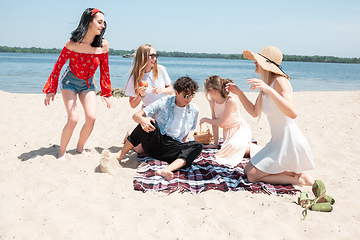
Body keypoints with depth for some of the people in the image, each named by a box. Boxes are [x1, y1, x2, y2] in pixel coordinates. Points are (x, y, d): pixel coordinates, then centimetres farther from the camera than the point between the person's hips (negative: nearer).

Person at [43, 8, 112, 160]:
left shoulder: (103, 45, -13)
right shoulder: (72, 44, -21)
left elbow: (104, 70, -2)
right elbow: (58, 66, -11)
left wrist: (106, 93, 1)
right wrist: (50, 90, -10)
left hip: (88, 85, 3)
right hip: (70, 82, -3)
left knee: (91, 118, -11)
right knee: (73, 118, -16)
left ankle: (80, 148, 13)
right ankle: (61, 152, 6)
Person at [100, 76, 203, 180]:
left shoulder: (194, 110, 5)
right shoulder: (163, 103, -5)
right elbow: (136, 115, -12)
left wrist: (182, 145, 11)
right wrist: (142, 120, -34)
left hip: (172, 148, 2)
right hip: (153, 143, -2)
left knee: (197, 146, -26)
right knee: (149, 123, -33)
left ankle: (166, 170, -49)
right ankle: (119, 155, -29)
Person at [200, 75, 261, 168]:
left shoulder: (230, 101, -24)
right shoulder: (212, 102, -5)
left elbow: (220, 122, -20)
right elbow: (215, 123, -1)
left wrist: (205, 119, -6)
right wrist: (215, 144, 0)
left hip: (241, 129, -5)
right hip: (227, 132, 5)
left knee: (234, 145, -36)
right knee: (228, 149, -23)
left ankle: (250, 148, -7)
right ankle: (244, 146, 4)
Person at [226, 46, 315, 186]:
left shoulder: (279, 81, -20)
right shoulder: (266, 84, 6)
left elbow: (293, 113, -34)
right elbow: (254, 112, 16)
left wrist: (269, 90, -41)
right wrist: (239, 93, 8)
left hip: (289, 142, -9)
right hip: (277, 141, 9)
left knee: (253, 175, -8)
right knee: (248, 169, 16)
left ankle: (300, 179, 0)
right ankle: (292, 172, 16)